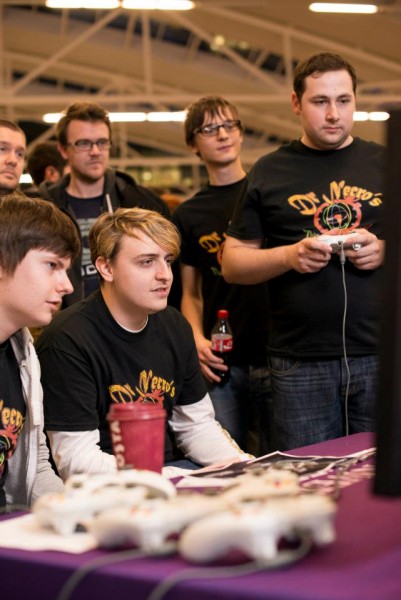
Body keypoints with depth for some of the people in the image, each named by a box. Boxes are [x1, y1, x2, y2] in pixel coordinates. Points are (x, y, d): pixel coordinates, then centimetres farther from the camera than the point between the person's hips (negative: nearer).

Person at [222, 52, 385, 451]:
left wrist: (385, 251, -9)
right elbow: (232, 264, 7)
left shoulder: (384, 164, 11)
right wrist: (289, 256, -10)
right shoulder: (270, 172, 9)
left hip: (380, 357, 1)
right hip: (301, 365, 0)